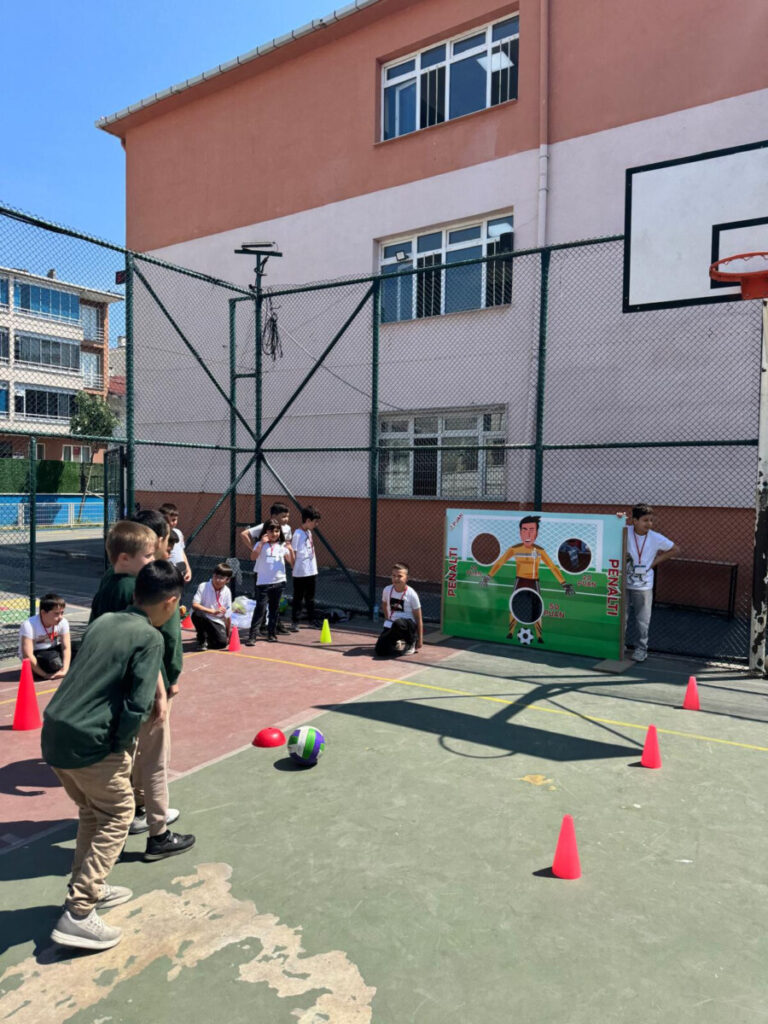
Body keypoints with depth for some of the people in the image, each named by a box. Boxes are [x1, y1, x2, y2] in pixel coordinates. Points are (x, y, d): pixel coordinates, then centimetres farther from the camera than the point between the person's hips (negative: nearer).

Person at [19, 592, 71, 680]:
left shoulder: (63, 622, -14)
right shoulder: (29, 625, -27)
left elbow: (66, 647, -18)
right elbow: (27, 656, -30)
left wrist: (64, 670, -33)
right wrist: (45, 675, -29)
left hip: (53, 650, 5)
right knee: (53, 659, -36)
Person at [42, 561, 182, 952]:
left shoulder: (102, 621, 9)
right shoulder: (149, 638, -13)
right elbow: (136, 706, -19)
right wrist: (120, 747, -3)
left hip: (54, 733, 8)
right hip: (88, 743, -8)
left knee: (92, 811, 25)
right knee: (117, 816, 10)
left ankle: (89, 888, 38)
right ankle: (77, 915, 9)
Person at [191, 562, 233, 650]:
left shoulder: (227, 592, -6)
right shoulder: (203, 587, -14)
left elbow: (228, 616, 0)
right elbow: (194, 605, -26)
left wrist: (228, 635, 3)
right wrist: (213, 611, -35)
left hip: (218, 622, 2)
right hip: (203, 618, -2)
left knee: (222, 642, -23)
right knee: (197, 613, -36)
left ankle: (209, 637, 16)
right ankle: (202, 639, -9)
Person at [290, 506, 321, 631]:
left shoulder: (309, 532, 10)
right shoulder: (298, 534, -15)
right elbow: (293, 554, -13)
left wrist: (315, 567, 13)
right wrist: (295, 569, -12)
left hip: (312, 571, 8)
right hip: (301, 573, -8)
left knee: (310, 597, 17)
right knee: (298, 598, 1)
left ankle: (311, 619, 28)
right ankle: (294, 622, 9)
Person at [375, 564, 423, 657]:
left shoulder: (411, 594, -12)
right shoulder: (387, 590, 0)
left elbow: (418, 618, -8)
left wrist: (420, 639, -7)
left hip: (409, 626, -4)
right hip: (391, 625, 4)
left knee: (398, 624, -41)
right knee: (380, 651, -18)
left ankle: (411, 642, -8)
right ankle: (396, 642, 17)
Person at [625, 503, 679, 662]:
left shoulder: (656, 538, -6)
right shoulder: (625, 532, -8)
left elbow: (675, 550, 7)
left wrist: (656, 561, -1)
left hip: (643, 585, 0)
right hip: (623, 582, 1)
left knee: (642, 619, 2)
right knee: (622, 616, 11)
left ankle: (641, 648, 15)